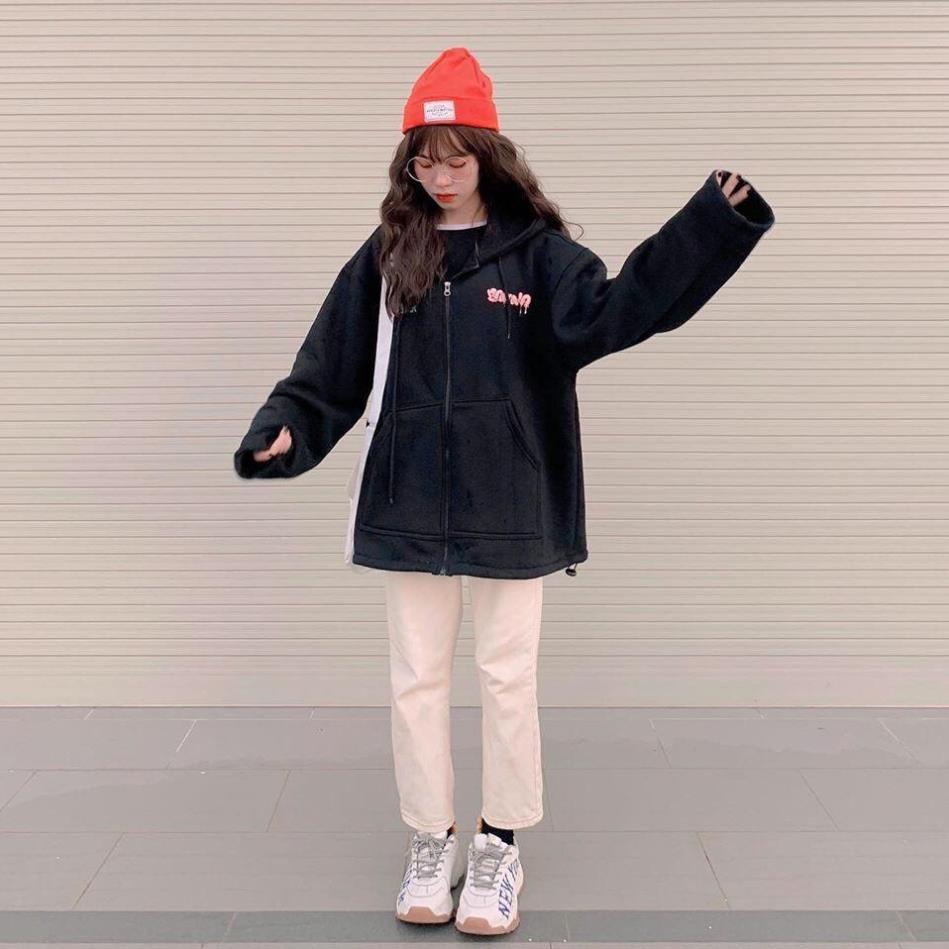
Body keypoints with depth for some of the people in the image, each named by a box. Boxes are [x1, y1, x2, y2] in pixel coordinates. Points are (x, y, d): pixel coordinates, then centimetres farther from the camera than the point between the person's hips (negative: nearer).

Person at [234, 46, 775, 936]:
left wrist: (714, 221, -26)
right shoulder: (386, 258, 4)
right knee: (417, 679, 10)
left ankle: (499, 845, 25)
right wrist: (285, 429, -12)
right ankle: (431, 842, 27)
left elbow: (614, 308, -18)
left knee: (507, 680, 8)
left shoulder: (536, 252, -1)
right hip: (408, 506, 2)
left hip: (511, 508, -2)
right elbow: (331, 371, 4)